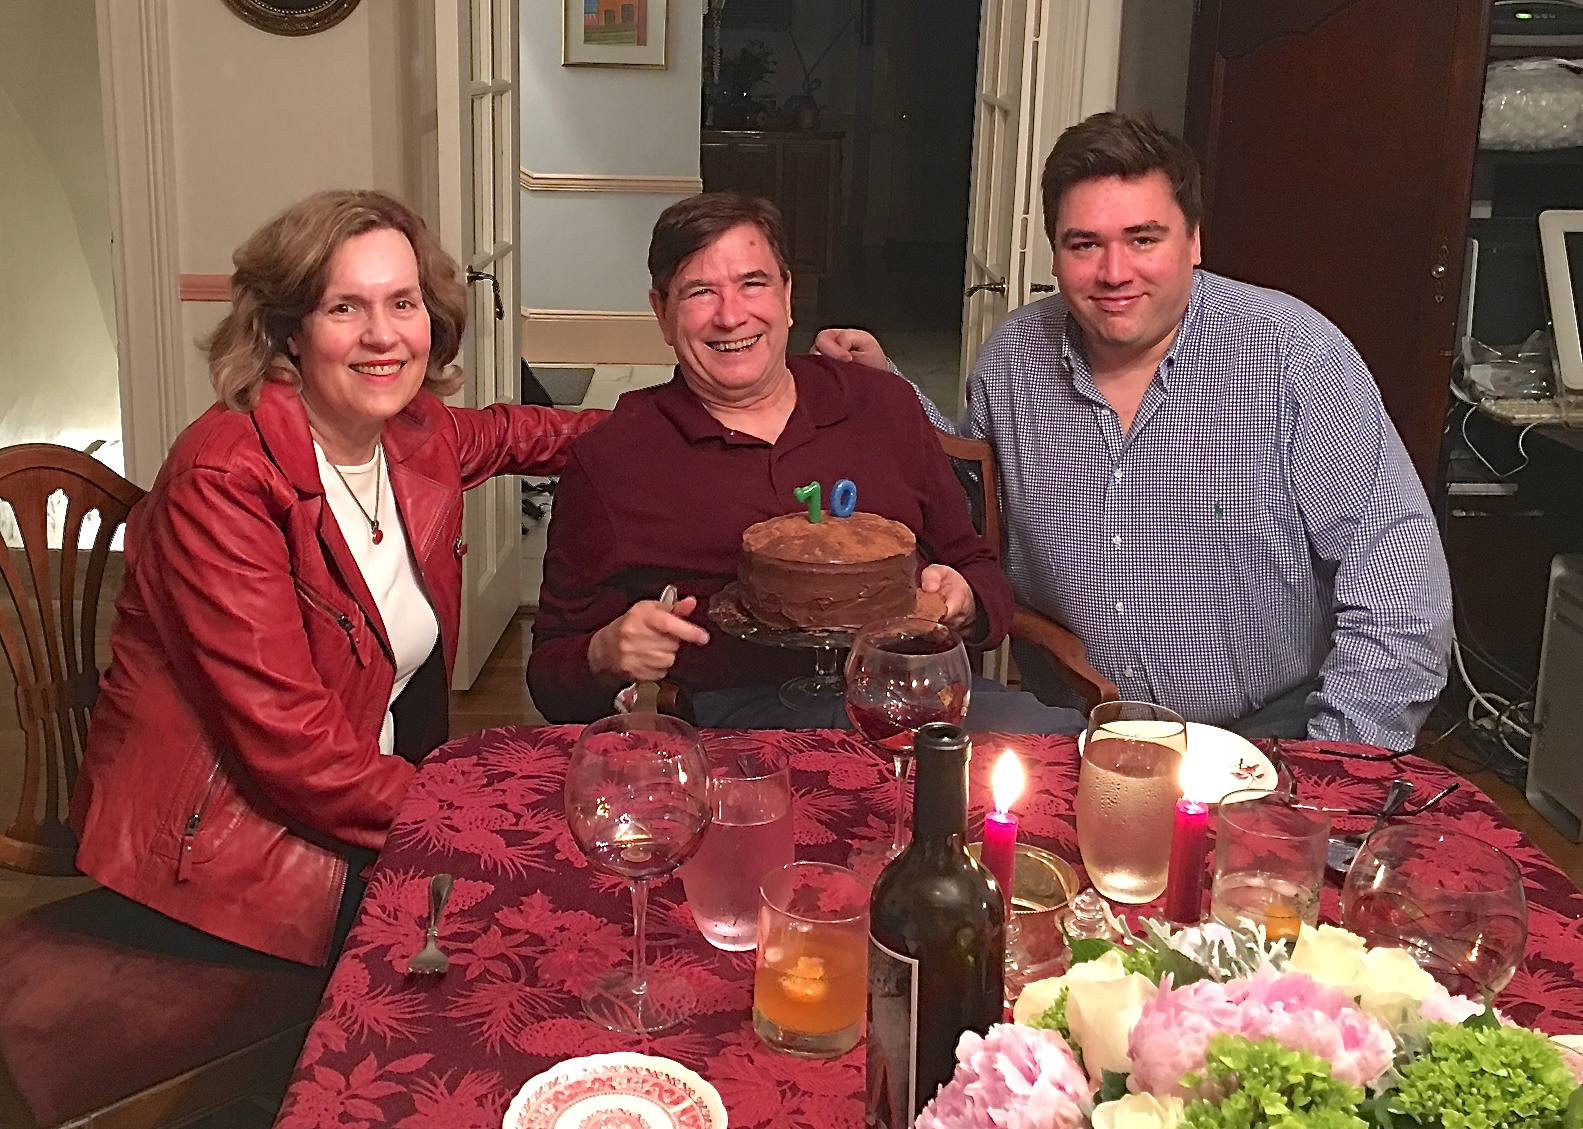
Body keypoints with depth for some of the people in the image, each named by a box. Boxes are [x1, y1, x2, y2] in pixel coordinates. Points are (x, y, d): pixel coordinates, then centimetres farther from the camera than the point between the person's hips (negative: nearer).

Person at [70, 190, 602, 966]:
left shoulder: (416, 438, 2)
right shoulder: (224, 479, -21)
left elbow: (507, 434, 28)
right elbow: (293, 746, -25)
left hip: (383, 793, 8)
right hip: (215, 851, -7)